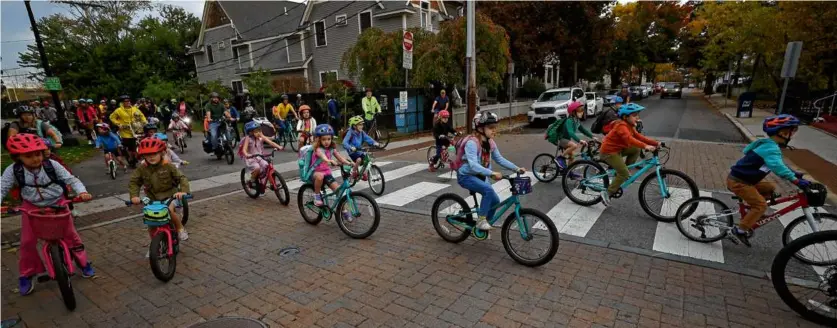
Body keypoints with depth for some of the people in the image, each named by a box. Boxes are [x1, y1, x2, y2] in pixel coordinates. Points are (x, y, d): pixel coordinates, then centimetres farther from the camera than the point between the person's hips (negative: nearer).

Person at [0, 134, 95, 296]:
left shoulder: (52, 165, -17)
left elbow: (71, 179, -15)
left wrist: (82, 192, -33)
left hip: (57, 203, -1)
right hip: (32, 207, 1)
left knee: (70, 233, 4)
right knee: (27, 242, 0)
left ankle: (83, 263, 20)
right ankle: (26, 276, 20)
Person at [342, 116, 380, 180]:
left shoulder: (361, 133, 2)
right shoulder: (350, 133, -16)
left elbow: (367, 138, -8)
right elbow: (345, 142, -27)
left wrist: (374, 143, -27)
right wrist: (351, 147, -45)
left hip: (359, 151, 6)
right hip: (352, 152, -6)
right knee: (359, 159, -30)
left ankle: (365, 173, 12)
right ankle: (354, 172, -6)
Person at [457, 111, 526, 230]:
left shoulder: (490, 143, -1)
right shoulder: (472, 143, -26)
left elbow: (500, 159, 6)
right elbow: (473, 165, -36)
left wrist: (517, 168, -4)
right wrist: (492, 173, -47)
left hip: (480, 176, 8)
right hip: (466, 176, -8)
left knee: (495, 200, 1)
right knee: (488, 190, -30)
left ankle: (484, 223, 22)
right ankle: (481, 220, -15)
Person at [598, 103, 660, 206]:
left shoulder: (629, 126, 9)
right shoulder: (622, 126, -22)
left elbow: (639, 137, 6)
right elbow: (629, 139, -37)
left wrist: (655, 143, -3)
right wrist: (645, 146, -45)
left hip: (617, 149, 9)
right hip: (608, 151, -9)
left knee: (636, 150, 7)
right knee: (624, 174, -12)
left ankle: (625, 170, 13)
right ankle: (607, 193, -7)